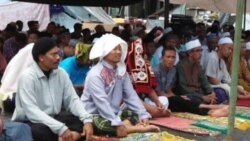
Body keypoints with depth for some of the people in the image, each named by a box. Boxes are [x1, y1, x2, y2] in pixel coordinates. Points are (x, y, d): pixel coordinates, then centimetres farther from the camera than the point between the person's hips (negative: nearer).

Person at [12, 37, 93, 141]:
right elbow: (31, 111, -26)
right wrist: (61, 128, -34)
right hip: (29, 123, -6)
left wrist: (87, 120, -20)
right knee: (42, 131, -37)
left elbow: (72, 99, -1)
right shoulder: (28, 77, -17)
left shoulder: (61, 73, 1)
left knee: (81, 121, -15)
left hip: (53, 118, 6)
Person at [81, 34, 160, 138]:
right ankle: (138, 128, -32)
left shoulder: (122, 71, 4)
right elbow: (102, 102, -28)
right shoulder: (95, 74, -19)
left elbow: (131, 95, -1)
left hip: (113, 112, 8)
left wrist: (143, 115, -13)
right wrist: (118, 124, -36)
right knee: (102, 124, -37)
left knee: (137, 114, -5)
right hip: (94, 115, -8)